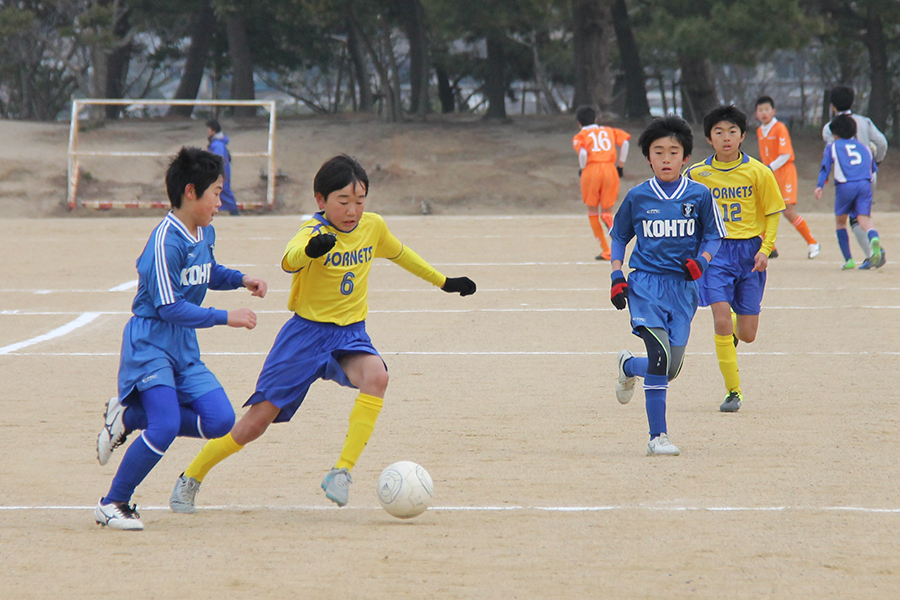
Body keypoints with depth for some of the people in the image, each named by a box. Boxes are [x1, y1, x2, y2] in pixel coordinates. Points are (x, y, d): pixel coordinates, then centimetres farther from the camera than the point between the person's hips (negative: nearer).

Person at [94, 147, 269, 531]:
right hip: (150, 343, -9)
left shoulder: (205, 233, 7)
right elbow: (169, 308, -23)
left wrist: (240, 280, 10)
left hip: (183, 346, 9)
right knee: (166, 426, -22)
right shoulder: (166, 242, -21)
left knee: (220, 420, -3)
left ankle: (129, 417, 12)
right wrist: (225, 318, -21)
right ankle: (112, 505, -6)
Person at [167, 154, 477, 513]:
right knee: (257, 421, -3)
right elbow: (290, 261, -42)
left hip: (350, 334, 4)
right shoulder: (315, 231, -18)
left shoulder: (373, 227, 0)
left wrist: (444, 282, 31)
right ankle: (191, 478, 20)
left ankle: (342, 473, -28)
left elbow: (400, 254, 23)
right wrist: (310, 249, -65)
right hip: (307, 332, -4)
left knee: (376, 376, -32)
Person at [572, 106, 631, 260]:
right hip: (610, 170, 2)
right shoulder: (609, 131, 18)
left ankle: (605, 250, 7)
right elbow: (625, 141, 2)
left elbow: (582, 153, -13)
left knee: (592, 210, 13)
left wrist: (582, 170, 3)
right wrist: (621, 165, 7)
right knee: (606, 211, 8)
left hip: (591, 171, -2)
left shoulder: (580, 136, 8)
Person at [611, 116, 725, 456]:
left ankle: (629, 367, 37)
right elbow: (619, 237, 13)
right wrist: (617, 276, 1)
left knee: (672, 368, 2)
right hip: (645, 284, -2)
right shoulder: (637, 197, 1)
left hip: (683, 286, 2)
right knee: (661, 355, -18)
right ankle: (657, 437, -9)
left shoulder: (699, 196, 1)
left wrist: (701, 261, -10)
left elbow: (713, 236, 9)